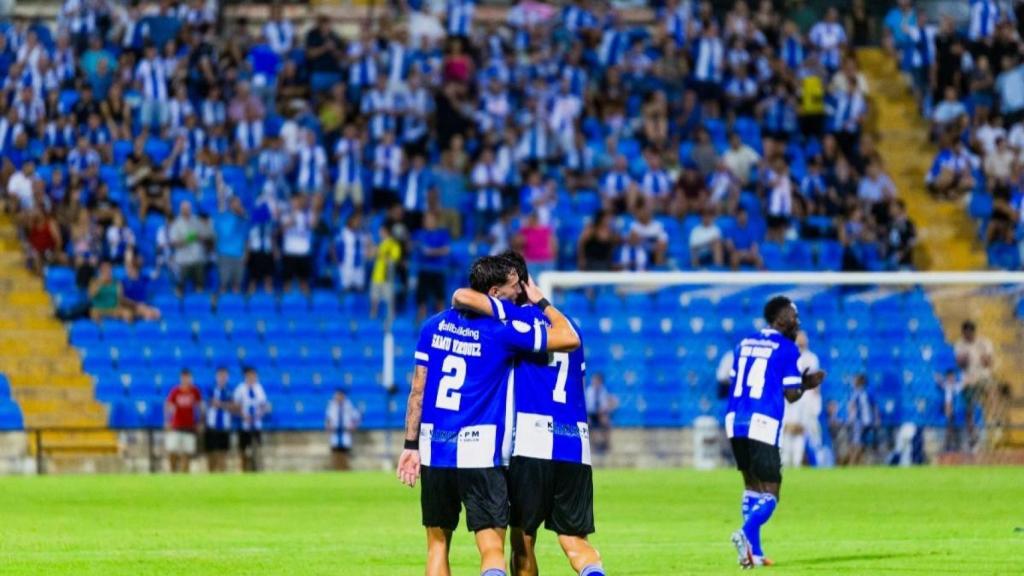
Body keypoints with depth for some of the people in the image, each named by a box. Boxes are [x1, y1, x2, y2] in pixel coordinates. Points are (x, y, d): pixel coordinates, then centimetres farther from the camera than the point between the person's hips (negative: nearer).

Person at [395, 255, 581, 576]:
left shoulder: (434, 326, 7)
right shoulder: (502, 331, -7)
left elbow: (418, 390, 10)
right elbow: (569, 339, -2)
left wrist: (411, 445, 16)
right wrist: (541, 303, 13)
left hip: (433, 452, 5)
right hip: (479, 453, -5)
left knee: (438, 543, 15)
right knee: (492, 550, -5)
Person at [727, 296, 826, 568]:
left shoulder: (744, 344, 16)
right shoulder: (786, 349, -3)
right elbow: (791, 395, -6)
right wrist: (807, 384, 16)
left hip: (735, 422, 6)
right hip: (763, 425, -6)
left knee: (753, 486, 19)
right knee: (769, 494, -2)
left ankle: (754, 552, 13)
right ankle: (746, 533, -28)